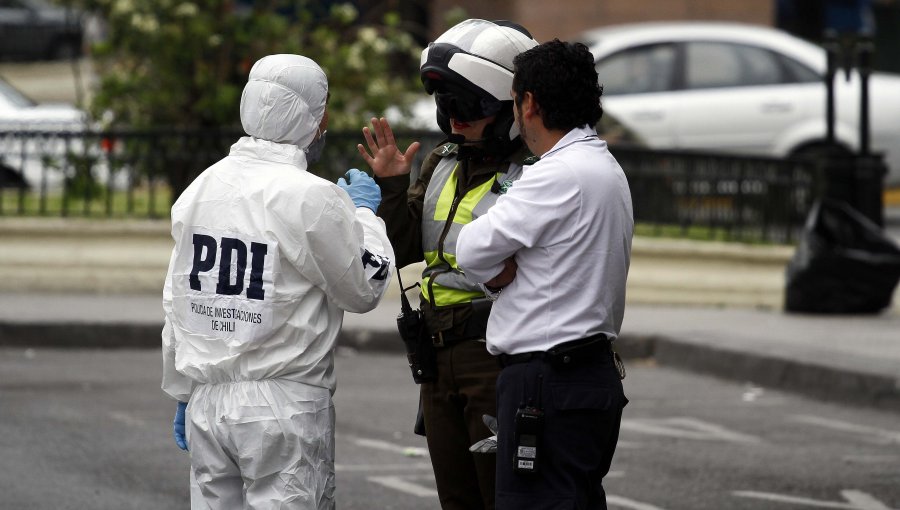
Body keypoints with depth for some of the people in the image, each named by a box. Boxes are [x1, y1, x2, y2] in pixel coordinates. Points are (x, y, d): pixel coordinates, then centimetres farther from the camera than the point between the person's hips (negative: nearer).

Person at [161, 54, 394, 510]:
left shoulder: (199, 189, 7)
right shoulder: (313, 199, -14)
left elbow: (177, 302, 12)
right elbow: (363, 291, -3)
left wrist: (183, 394, 22)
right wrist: (364, 212, 12)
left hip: (208, 401, 6)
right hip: (284, 404, -6)